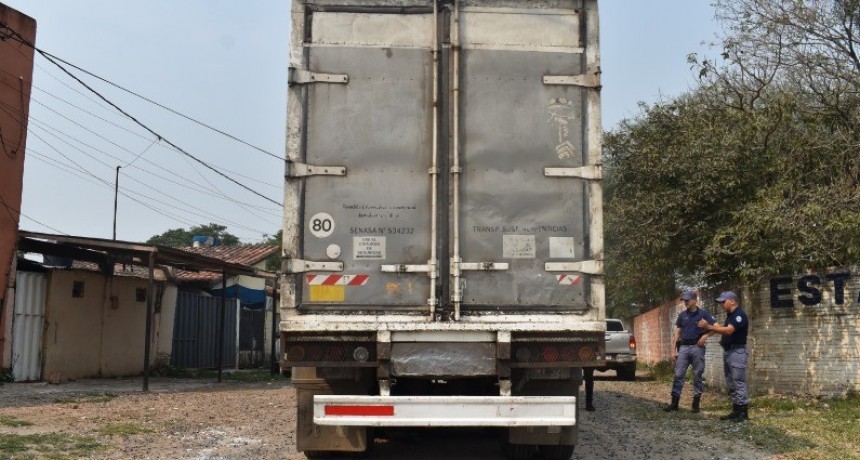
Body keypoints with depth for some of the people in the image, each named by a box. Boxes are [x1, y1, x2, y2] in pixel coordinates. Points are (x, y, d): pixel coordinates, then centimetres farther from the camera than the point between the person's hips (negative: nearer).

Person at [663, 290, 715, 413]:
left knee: (697, 375, 3)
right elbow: (677, 333, 12)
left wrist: (705, 335, -16)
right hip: (684, 347, 3)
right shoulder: (682, 315, 9)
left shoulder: (703, 314, -1)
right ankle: (674, 403, 0)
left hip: (697, 347, -3)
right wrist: (674, 350, 6)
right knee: (679, 375, -1)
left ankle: (696, 403, 10)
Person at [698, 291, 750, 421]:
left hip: (737, 352, -10)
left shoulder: (739, 315, -15)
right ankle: (736, 410, 16)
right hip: (728, 351, 10)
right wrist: (710, 327, 3)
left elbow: (728, 330, -26)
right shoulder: (730, 315, 16)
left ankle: (743, 412, -4)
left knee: (738, 383, -8)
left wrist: (709, 327, -27)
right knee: (731, 384, 11)